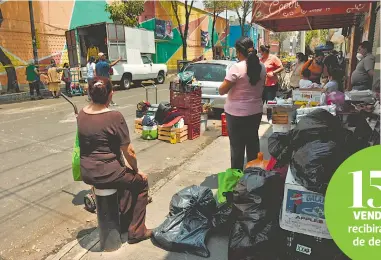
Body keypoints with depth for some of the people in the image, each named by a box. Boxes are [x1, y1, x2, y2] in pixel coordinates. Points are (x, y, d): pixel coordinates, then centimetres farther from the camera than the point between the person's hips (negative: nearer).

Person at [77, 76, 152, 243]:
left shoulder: (81, 114, 2)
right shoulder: (114, 117, -20)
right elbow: (129, 151, -16)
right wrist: (136, 170, 5)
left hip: (87, 173, 7)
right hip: (106, 174, -7)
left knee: (127, 176, 32)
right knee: (141, 182, 19)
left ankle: (124, 222, 40)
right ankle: (136, 231, 24)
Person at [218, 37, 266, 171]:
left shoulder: (237, 68, -18)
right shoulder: (262, 67, 2)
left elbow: (222, 91, -15)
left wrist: (229, 83, 2)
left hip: (236, 113, -6)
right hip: (256, 111, 6)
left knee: (237, 145, 6)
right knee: (253, 142, 19)